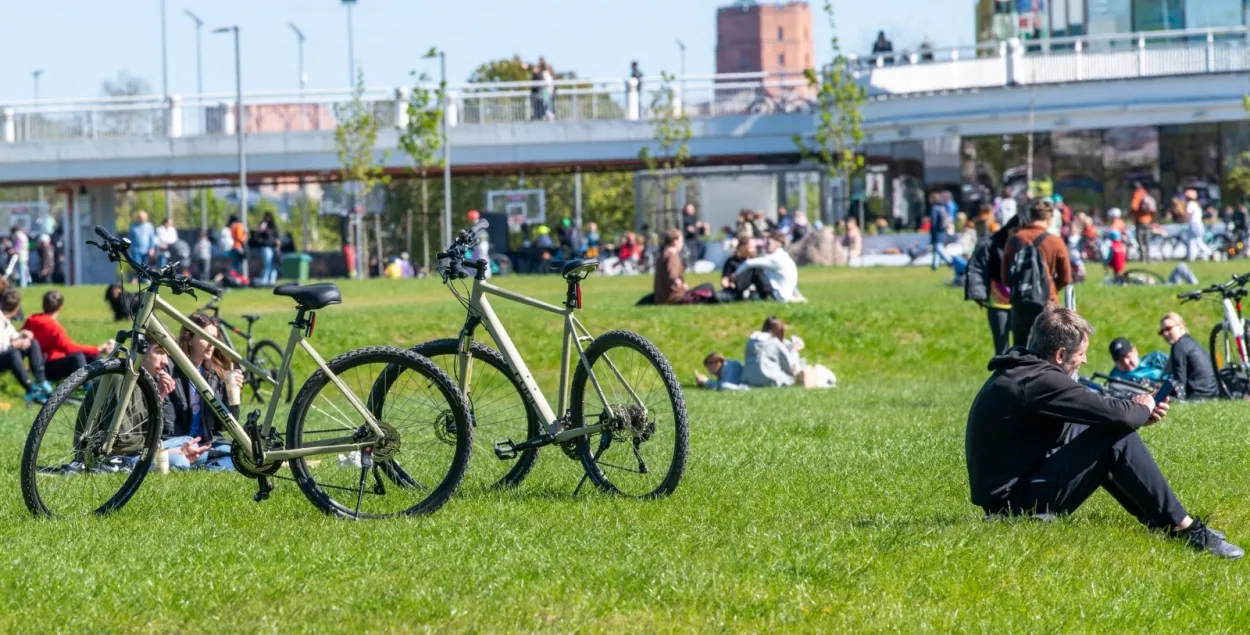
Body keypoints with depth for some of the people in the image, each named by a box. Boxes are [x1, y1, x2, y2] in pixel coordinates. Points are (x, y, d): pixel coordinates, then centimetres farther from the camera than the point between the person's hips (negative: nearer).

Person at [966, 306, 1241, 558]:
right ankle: (1183, 527, -8)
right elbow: (1115, 415, -22)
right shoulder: (1037, 382, -21)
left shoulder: (1019, 371, 11)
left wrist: (1139, 415, 9)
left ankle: (1162, 522, 14)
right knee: (1116, 439, -14)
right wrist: (1142, 410, 0)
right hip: (1021, 502, -11)